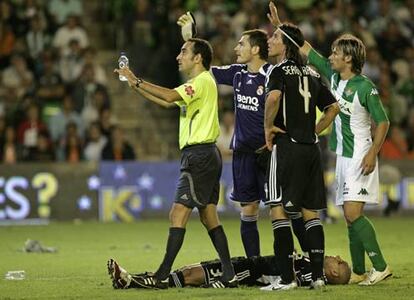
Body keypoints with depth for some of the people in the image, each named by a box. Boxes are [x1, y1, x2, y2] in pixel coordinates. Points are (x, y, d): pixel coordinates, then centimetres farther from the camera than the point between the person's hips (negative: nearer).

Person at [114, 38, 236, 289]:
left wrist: (137, 81, -19)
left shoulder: (203, 81, -11)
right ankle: (229, 275, 8)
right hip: (206, 155, 10)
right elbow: (167, 102, 24)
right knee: (209, 217, 10)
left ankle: (162, 276, -14)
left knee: (178, 214, -12)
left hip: (199, 154, -10)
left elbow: (170, 96, -26)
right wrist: (136, 85, 17)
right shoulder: (199, 83, 21)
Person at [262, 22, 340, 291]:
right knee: (311, 212, 10)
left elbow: (273, 97, -27)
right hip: (311, 148, 7)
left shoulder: (280, 71, -7)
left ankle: (287, 277, -8)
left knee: (279, 211, -4)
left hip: (287, 147, -7)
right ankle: (318, 275, 8)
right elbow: (333, 107, 18)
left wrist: (268, 127, -14)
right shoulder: (312, 74, 14)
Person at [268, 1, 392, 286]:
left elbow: (383, 122, -11)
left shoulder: (365, 87, -13)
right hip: (343, 155, 8)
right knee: (350, 215, 7)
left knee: (353, 212, -17)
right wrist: (280, 25, 10)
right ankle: (359, 272, 9)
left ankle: (380, 266, -14)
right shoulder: (333, 76, 7)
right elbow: (305, 49, 13)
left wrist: (372, 154, -20)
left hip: (360, 156, -8)